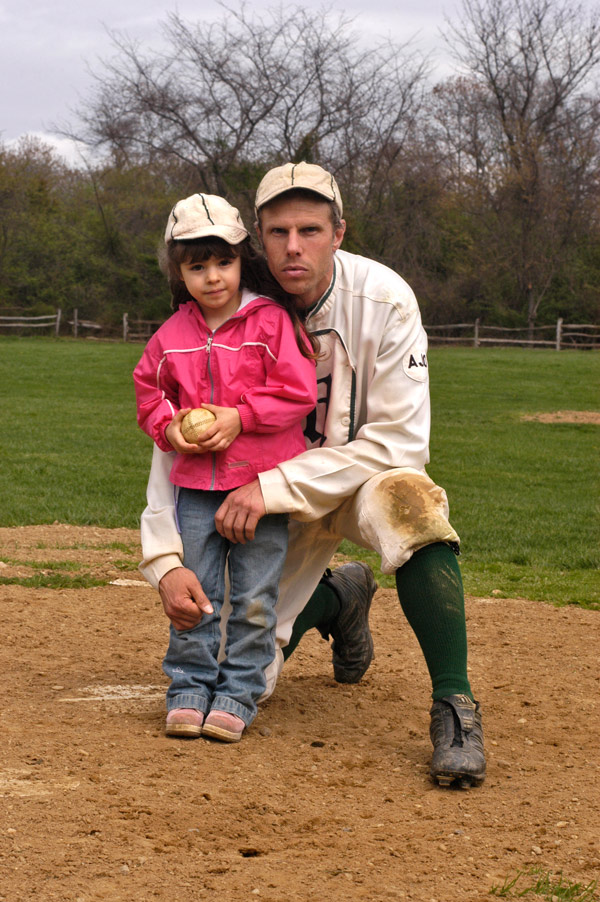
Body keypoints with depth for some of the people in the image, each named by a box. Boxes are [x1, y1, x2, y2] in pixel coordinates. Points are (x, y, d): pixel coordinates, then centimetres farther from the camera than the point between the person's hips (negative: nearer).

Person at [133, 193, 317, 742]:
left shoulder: (273, 321, -6)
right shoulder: (173, 334, 5)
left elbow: (298, 392, -9)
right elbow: (150, 389, 18)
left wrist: (240, 417, -16)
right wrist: (168, 426, -2)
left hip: (263, 480, -3)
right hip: (196, 482, 3)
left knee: (254, 598, 2)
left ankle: (238, 693, 12)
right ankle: (190, 689, 17)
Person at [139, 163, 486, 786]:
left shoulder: (383, 299, -23)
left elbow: (400, 442, -26)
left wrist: (272, 486, -33)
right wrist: (164, 560, -27)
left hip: (361, 473, -2)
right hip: (273, 501, 3)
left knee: (406, 499, -39)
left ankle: (453, 704, -31)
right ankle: (336, 597, 29)